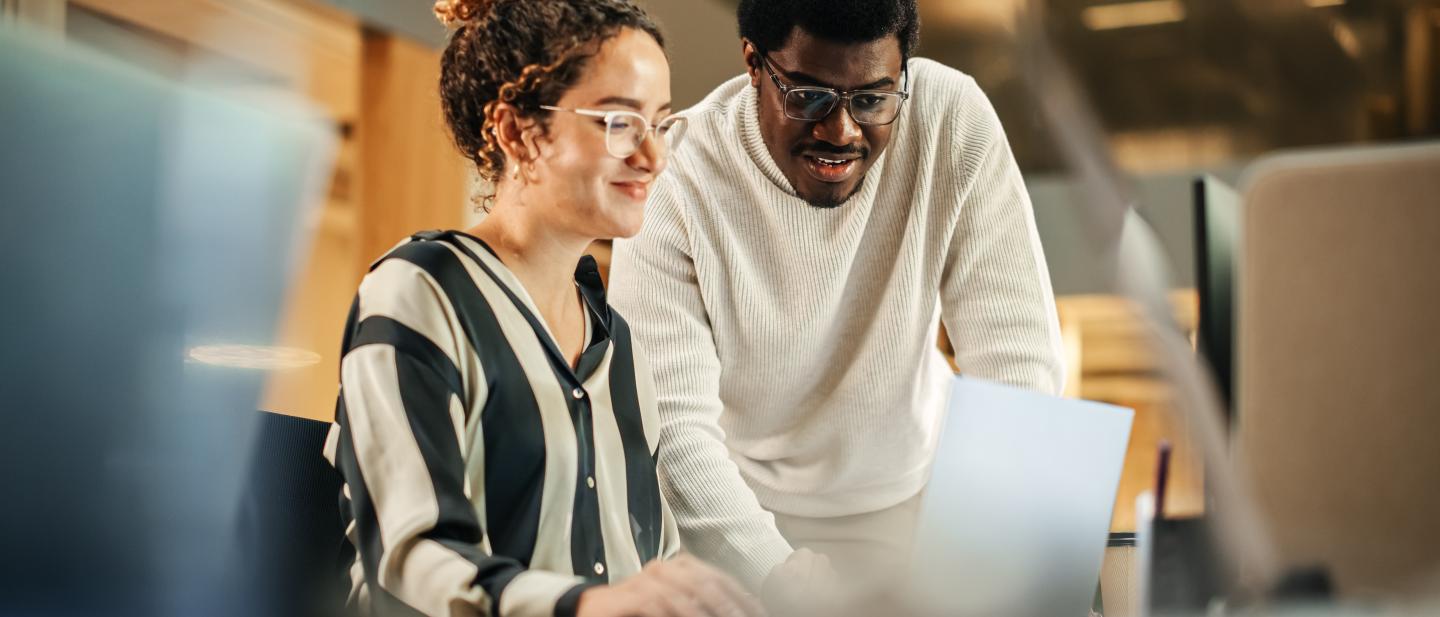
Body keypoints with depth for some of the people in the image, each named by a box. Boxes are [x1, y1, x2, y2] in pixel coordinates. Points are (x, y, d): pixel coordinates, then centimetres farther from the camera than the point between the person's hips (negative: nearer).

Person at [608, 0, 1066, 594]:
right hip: (735, 508, -1)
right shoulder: (674, 181, -21)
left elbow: (1016, 359, -16)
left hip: (911, 494, 2)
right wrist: (779, 577, -37)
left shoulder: (954, 119, -17)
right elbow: (670, 424, -24)